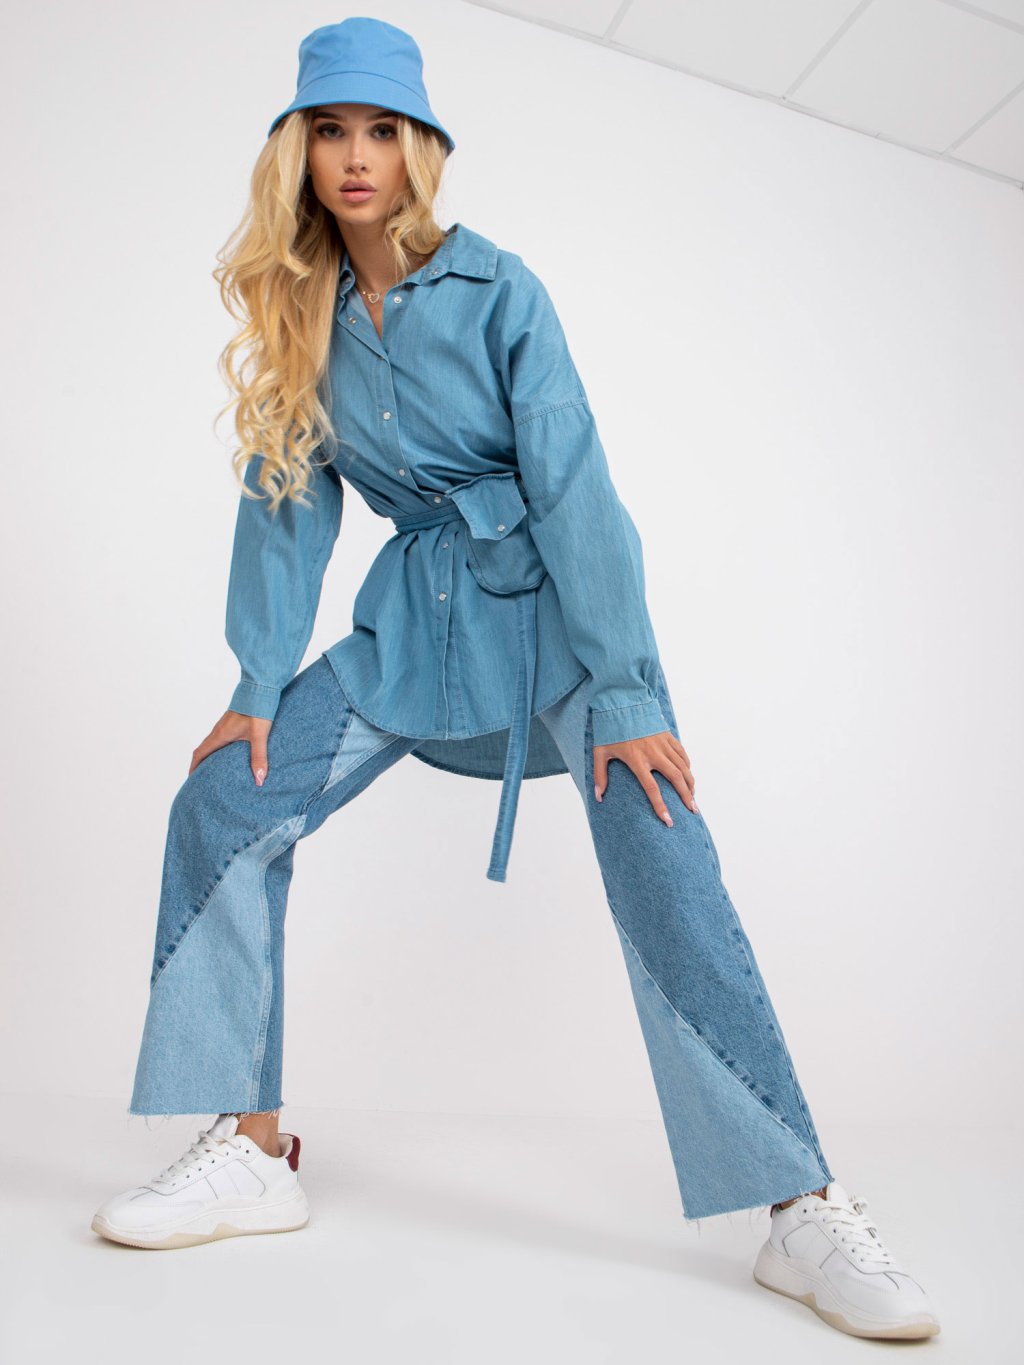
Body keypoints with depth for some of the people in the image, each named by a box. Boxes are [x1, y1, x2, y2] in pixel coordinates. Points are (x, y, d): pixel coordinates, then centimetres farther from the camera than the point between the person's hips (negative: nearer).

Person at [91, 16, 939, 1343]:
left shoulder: (497, 290, -8)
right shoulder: (302, 315, 6)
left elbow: (573, 486, -15)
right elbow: (285, 497, 4)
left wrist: (621, 695, -22)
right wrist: (258, 685, -3)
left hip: (550, 600, -4)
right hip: (414, 615, 5)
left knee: (664, 869, -21)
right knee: (219, 810, -6)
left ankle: (806, 1213, -8)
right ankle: (252, 1151, 4)